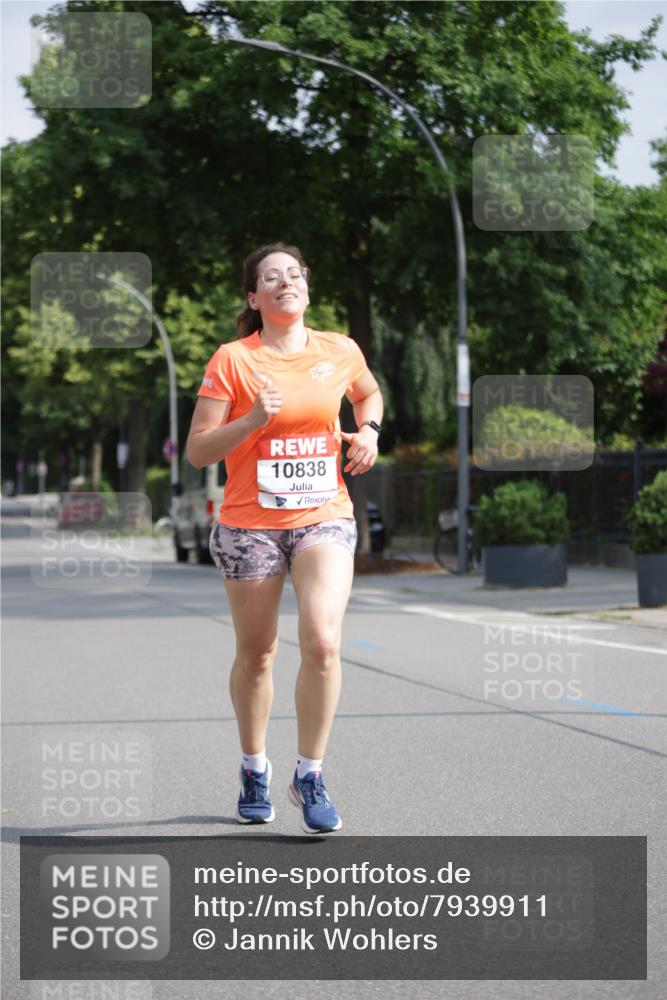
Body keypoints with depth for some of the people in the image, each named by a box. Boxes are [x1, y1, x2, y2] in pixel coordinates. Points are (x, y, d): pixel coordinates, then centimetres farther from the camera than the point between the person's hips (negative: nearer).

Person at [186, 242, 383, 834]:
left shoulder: (340, 352, 4)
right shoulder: (232, 360, -5)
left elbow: (369, 393, 27)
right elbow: (197, 451, -6)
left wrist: (369, 431, 7)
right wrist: (253, 420, -21)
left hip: (325, 518, 1)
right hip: (249, 524, -1)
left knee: (323, 642, -18)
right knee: (256, 654, 10)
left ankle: (310, 777, -3)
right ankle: (254, 769, 33)